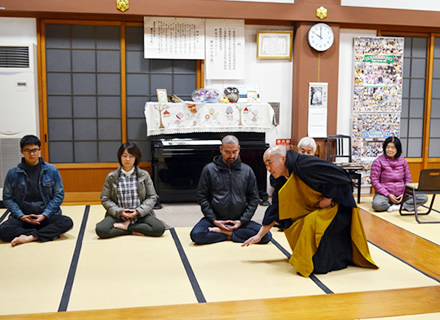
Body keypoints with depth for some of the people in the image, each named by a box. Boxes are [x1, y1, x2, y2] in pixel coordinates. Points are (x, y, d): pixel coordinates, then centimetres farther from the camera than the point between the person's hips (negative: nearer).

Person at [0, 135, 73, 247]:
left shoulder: (52, 170, 2)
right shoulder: (13, 173, 3)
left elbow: (59, 194, 2)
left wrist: (45, 215, -8)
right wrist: (20, 215, -10)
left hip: (47, 215, 0)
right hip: (22, 217, 1)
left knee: (67, 222, -28)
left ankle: (30, 237, -26)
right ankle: (50, 233, -22)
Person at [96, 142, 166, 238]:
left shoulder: (144, 175, 3)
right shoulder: (111, 177, 4)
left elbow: (152, 197, 4)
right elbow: (105, 199, 5)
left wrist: (138, 211, -11)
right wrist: (119, 211, -12)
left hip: (141, 215, 0)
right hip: (118, 215, 0)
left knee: (160, 228, -27)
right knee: (100, 230, -29)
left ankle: (127, 226, -9)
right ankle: (133, 230, -11)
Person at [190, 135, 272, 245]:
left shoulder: (247, 171, 5)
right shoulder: (209, 169, 0)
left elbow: (254, 198, 6)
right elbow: (202, 196, 0)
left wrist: (242, 221, -6)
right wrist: (214, 220, -9)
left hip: (240, 220, 2)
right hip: (215, 219, -2)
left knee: (266, 235, -22)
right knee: (196, 235, -30)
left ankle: (222, 232, -14)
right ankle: (230, 235, -11)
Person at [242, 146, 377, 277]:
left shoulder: (306, 165, -24)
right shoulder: (283, 183, 2)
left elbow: (338, 175, -25)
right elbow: (274, 212, 8)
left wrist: (328, 199, -18)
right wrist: (259, 235, 7)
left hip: (338, 204, -9)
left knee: (312, 223, -30)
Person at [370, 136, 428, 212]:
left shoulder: (402, 161, 7)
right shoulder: (379, 161, -5)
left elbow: (408, 179, 11)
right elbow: (374, 181, -8)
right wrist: (388, 195, -14)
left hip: (401, 195, 4)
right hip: (384, 194, -4)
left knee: (424, 197, -15)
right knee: (377, 204, -37)